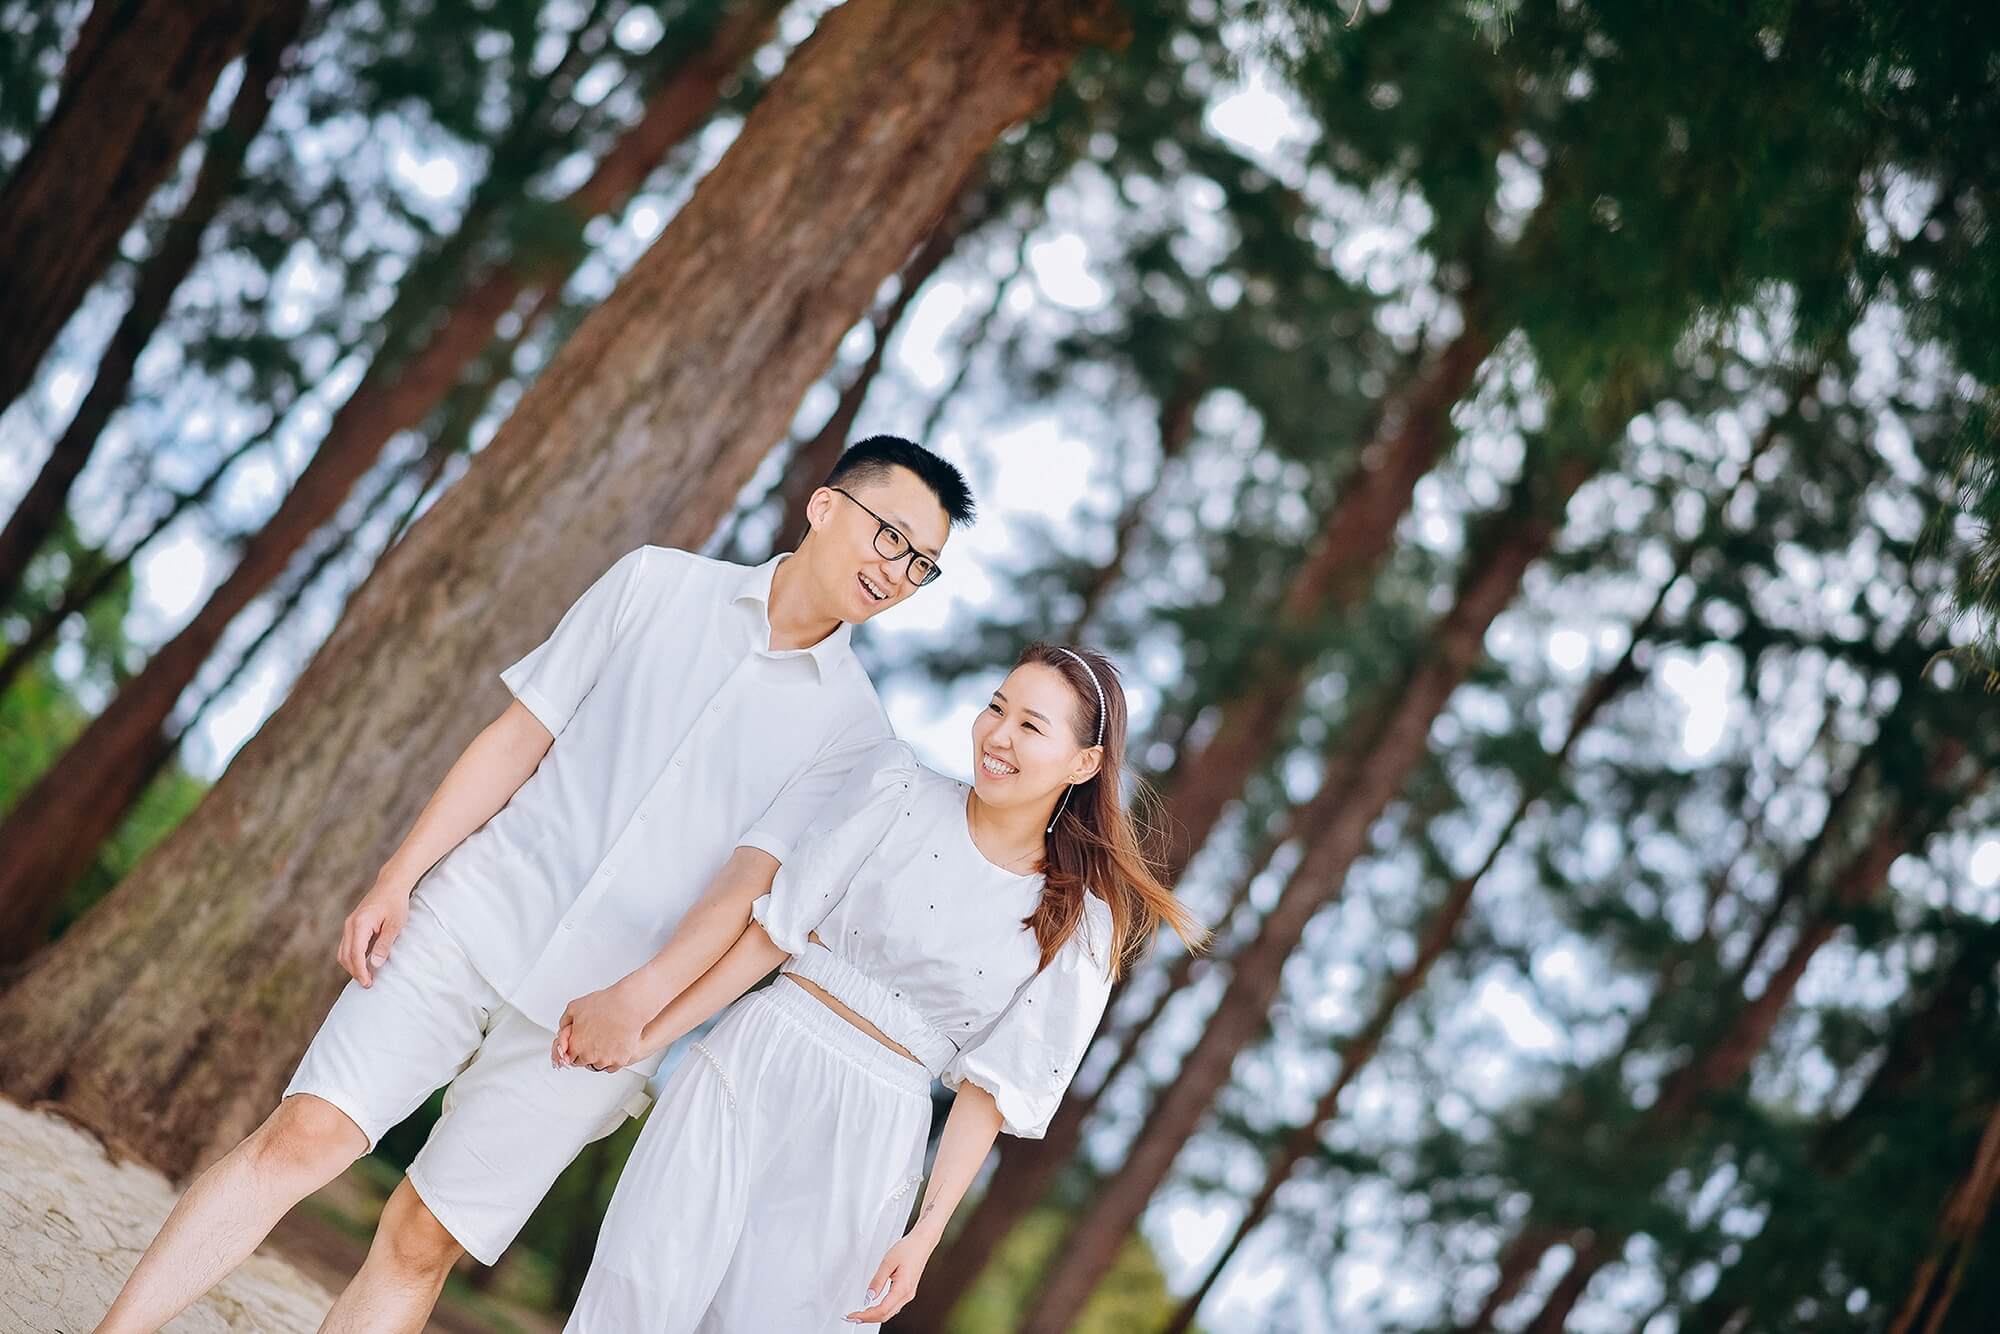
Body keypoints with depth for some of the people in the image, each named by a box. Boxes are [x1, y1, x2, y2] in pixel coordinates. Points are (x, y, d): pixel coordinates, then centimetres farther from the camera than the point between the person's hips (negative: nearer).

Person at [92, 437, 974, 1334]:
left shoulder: (852, 726, 2)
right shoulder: (657, 584, 5)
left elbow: (749, 879, -6)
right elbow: (518, 737, 5)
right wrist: (396, 880, 1)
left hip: (594, 1010, 0)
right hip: (476, 917, 1)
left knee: (422, 1242, -2)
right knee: (303, 1136, -9)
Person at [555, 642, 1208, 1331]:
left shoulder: (1079, 927, -1)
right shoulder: (901, 791, -1)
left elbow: (992, 1085, -1)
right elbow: (774, 931, -1)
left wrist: (926, 1234, -5)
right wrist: (645, 1035, -4)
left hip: (869, 1135, 0)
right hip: (757, 1062, 0)